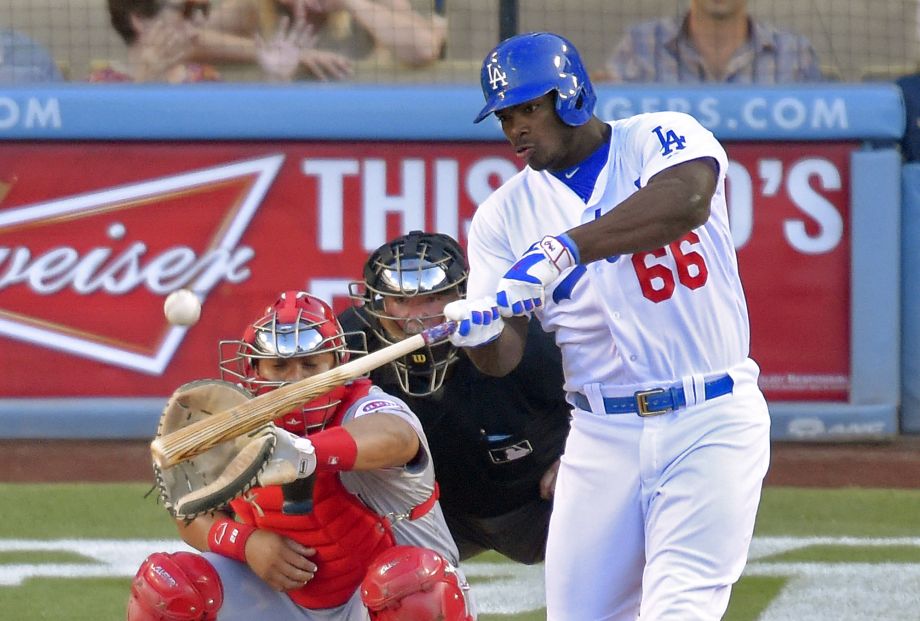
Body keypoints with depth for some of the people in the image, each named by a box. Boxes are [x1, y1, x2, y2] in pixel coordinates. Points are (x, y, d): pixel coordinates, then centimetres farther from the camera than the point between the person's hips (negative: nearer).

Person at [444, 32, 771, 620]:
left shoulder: (664, 139, -3)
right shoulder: (506, 213, 7)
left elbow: (686, 199, -28)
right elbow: (504, 357, 0)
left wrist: (564, 249, -37)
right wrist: (477, 331, -25)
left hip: (710, 422, -4)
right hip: (602, 434, 4)